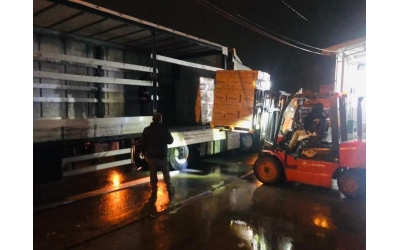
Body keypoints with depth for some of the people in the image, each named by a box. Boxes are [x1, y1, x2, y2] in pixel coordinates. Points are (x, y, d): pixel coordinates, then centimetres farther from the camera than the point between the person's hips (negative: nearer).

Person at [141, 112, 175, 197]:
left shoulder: (147, 129, -4)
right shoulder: (165, 129, -11)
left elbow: (142, 142, 0)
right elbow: (170, 141, -5)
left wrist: (144, 152, 13)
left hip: (151, 156, 2)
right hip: (162, 156, -2)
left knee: (153, 174, 11)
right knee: (166, 174, 12)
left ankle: (154, 191, 17)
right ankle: (170, 190, 19)